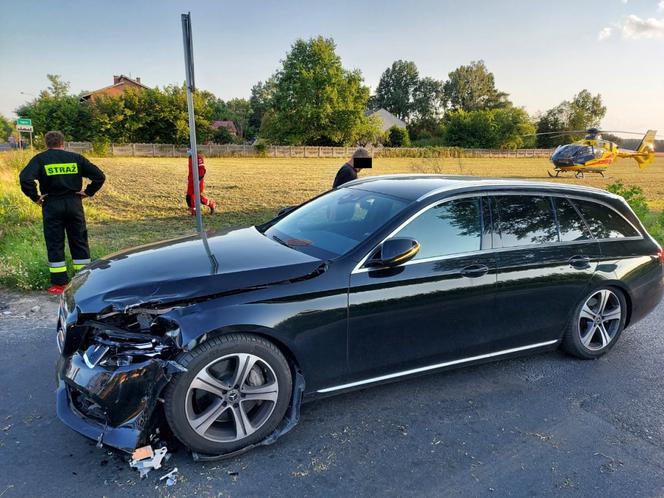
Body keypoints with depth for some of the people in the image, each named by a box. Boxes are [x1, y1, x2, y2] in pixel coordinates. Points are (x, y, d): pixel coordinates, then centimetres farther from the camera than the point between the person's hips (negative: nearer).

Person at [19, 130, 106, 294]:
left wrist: (35, 197, -5)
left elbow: (25, 178, -17)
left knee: (55, 244, 6)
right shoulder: (76, 158, 4)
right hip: (74, 204, 2)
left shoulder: (40, 159, -1)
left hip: (52, 206, -1)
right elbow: (99, 176, -2)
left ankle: (59, 283, 8)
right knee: (79, 242, 10)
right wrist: (88, 192, 4)